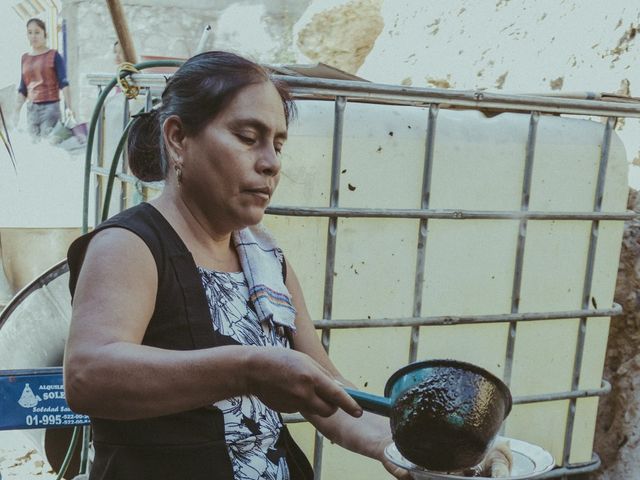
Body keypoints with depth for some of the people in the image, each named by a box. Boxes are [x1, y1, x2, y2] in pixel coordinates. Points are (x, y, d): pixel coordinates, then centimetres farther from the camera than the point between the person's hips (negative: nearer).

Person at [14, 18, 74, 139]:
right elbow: (23, 89, 16)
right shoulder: (25, 58, 13)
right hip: (31, 109, 5)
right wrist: (16, 111, 9)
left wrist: (68, 107, -22)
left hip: (50, 106, -5)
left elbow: (63, 83, -10)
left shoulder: (54, 55, -1)